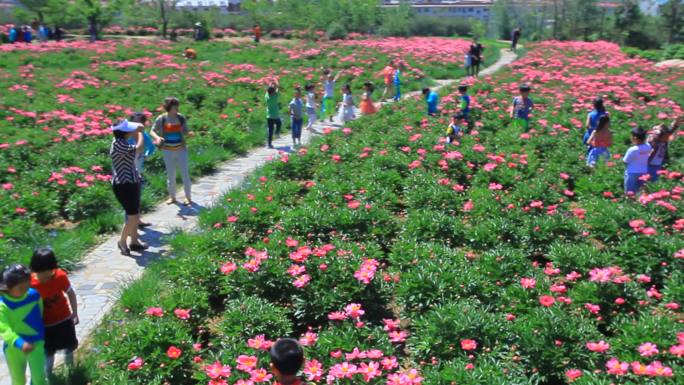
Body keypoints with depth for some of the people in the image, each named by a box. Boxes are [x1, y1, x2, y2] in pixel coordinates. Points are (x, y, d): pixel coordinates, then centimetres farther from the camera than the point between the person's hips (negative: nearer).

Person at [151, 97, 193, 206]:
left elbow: (185, 132, 5)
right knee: (170, 175, 10)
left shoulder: (181, 118, -4)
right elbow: (152, 131, -2)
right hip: (168, 152, 0)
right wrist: (157, 137, -23)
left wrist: (190, 133, -18)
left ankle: (188, 198, 15)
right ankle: (172, 197, 26)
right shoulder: (161, 119, -7)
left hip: (181, 150, 0)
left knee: (185, 174, 2)